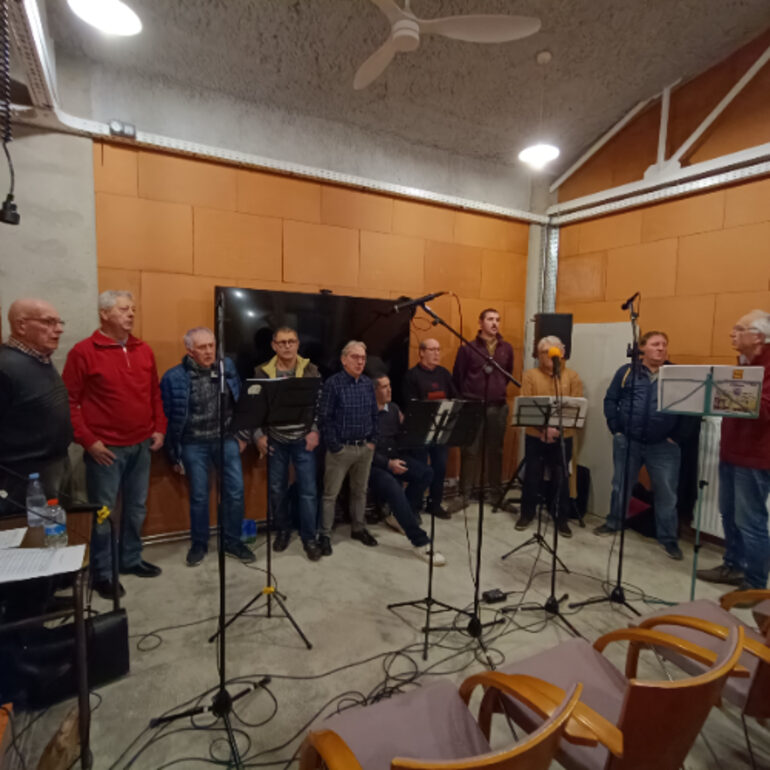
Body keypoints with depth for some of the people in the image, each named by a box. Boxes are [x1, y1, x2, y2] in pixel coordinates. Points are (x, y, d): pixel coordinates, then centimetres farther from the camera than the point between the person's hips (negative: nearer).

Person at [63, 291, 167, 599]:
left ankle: (131, 559, 33)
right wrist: (87, 440, -13)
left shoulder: (144, 351, 8)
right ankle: (101, 573, 22)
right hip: (106, 448, -5)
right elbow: (68, 401, -9)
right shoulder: (83, 352, -8)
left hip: (141, 445, 5)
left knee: (137, 507, 16)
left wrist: (159, 428, 8)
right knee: (103, 512, 6)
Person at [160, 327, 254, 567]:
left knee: (235, 491, 4)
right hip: (194, 445, -2)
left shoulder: (227, 366, -1)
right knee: (199, 496, 10)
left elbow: (240, 403, 8)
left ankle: (232, 542, 23)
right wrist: (174, 454, 0)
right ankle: (198, 544, 31)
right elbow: (169, 418, -3)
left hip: (227, 440, 2)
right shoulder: (174, 377, -9)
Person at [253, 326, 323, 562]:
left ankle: (310, 537, 18)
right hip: (275, 440, 1)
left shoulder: (311, 370, -2)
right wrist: (258, 435, -6)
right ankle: (282, 530, 34)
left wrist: (315, 431, -10)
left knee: (308, 490, 3)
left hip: (303, 439, -1)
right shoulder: (263, 372, 0)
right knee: (277, 489, 13)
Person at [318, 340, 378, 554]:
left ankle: (358, 528, 34)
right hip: (341, 448, -5)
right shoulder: (332, 383, -11)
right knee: (330, 494, 4)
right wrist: (334, 447, -14)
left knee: (360, 490, 18)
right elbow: (325, 418, -12)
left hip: (365, 448, 6)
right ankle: (325, 535, 17)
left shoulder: (368, 384, 6)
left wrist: (372, 440, 5)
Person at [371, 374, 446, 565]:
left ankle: (401, 516, 1)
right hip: (373, 464, -7)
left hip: (394, 457, 7)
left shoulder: (393, 408, 10)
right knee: (393, 486, -34)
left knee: (425, 472, -17)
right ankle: (420, 541, -26)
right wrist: (388, 463, -21)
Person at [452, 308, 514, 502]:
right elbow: (457, 377, 1)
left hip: (498, 407, 3)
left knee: (495, 450, 11)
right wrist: (464, 399, 5)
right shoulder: (468, 348, -3)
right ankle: (465, 491, 12)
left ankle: (494, 490, 23)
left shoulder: (506, 349, 8)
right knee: (470, 450, 2)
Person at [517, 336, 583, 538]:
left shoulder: (572, 376, 5)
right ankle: (527, 514, 26)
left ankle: (562, 519, 23)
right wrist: (544, 427, -18)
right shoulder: (530, 375, 1)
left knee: (561, 478, 8)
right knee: (532, 476, 9)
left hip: (563, 436, 1)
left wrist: (557, 427, -16)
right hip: (535, 435, 0)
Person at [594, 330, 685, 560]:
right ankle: (613, 522, 31)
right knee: (621, 486, 13)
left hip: (664, 446, 0)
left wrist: (676, 436, -3)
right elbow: (610, 400, 4)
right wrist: (615, 429, -2)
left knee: (666, 493, 6)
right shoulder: (627, 371, 3)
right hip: (627, 442, 1)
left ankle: (668, 538, 21)